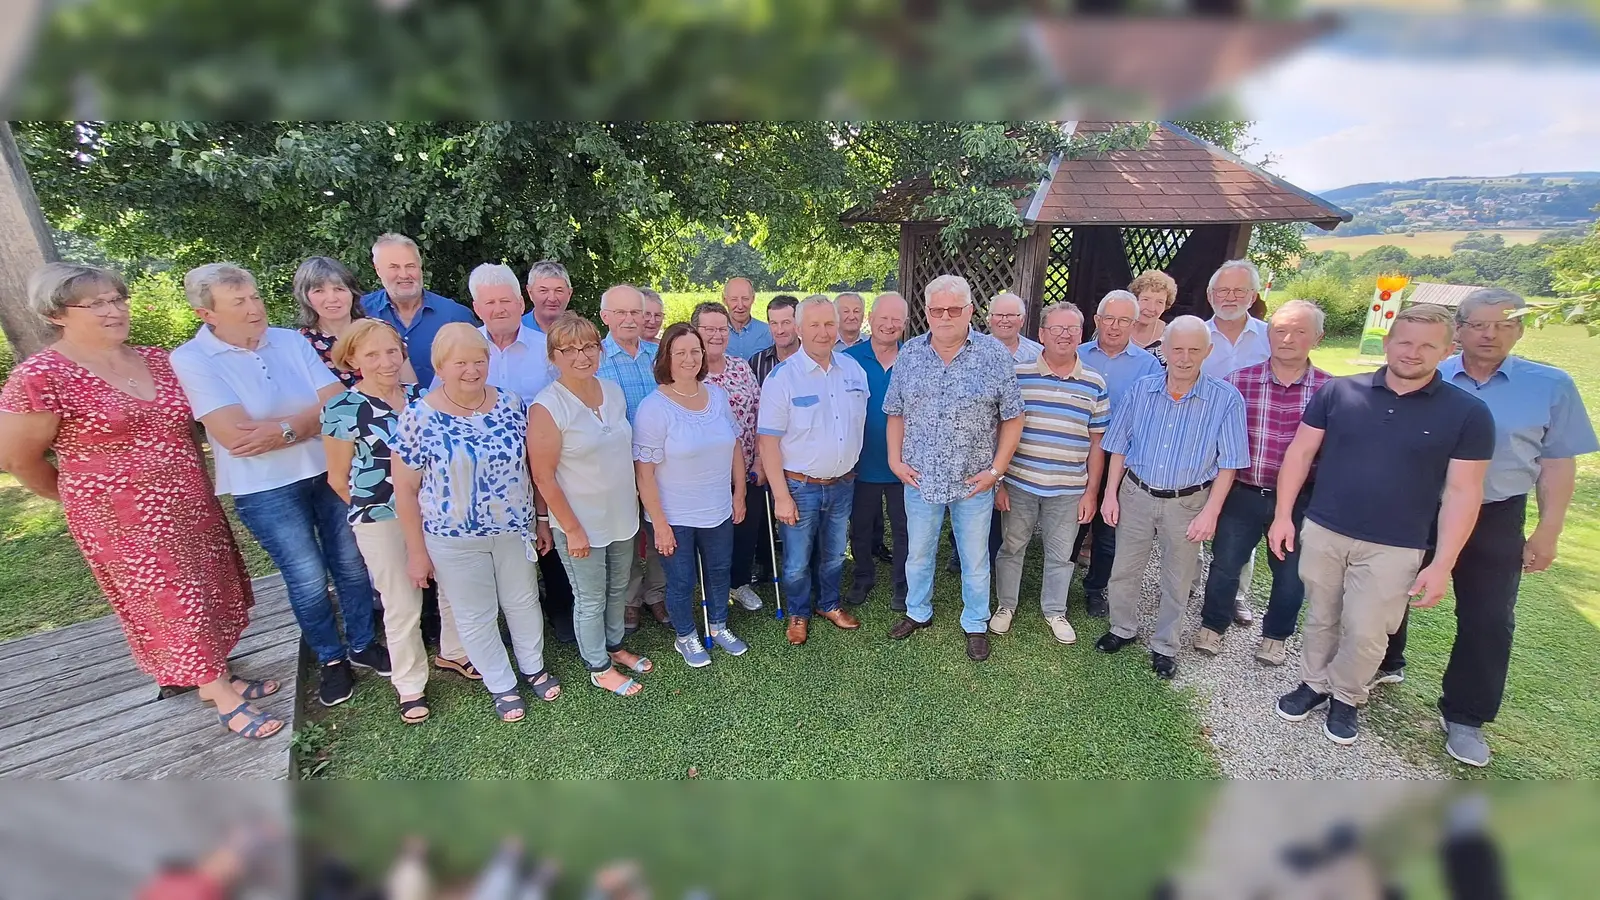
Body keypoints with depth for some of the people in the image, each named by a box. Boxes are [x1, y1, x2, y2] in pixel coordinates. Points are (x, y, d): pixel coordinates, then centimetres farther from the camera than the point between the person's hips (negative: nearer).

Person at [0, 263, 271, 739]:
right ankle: (224, 698, 17)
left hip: (192, 507, 6)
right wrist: (82, 498, 7)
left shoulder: (157, 360, 3)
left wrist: (186, 480, 12)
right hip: (123, 520, -5)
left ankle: (216, 677, 32)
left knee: (207, 594, 14)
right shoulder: (41, 377, -14)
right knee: (171, 605, 4)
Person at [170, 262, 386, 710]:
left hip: (329, 470, 4)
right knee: (308, 579, 6)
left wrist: (283, 429, -19)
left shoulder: (291, 341, 0)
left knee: (352, 564, 13)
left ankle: (362, 644, 33)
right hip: (265, 489, -3)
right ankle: (330, 659, 29)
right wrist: (310, 418, -13)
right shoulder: (191, 360, -10)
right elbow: (235, 436, -20)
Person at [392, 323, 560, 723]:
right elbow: (405, 489, -8)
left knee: (523, 600, 19)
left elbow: (531, 465, 3)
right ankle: (501, 685, 36)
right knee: (475, 615, 14)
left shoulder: (511, 404, -6)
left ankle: (534, 666, 43)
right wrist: (417, 551, -5)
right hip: (454, 539, -2)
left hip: (513, 529, 3)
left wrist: (542, 519, 5)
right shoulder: (417, 417, -14)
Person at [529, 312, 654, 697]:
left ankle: (614, 646, 46)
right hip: (580, 523, -6)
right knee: (591, 600, 11)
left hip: (622, 516, 6)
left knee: (618, 588, 23)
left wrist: (637, 503, 11)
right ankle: (598, 669, 33)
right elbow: (543, 476, -17)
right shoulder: (547, 407, -19)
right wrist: (572, 529, -15)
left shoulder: (614, 391, -1)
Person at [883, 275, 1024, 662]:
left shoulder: (995, 355, -8)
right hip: (920, 479, 2)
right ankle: (917, 612, 41)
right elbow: (896, 413, 7)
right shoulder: (909, 354, -1)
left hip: (974, 482, -2)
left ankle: (975, 624, 36)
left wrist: (996, 469, -9)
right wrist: (895, 459, -1)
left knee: (975, 559, 14)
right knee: (918, 553, 19)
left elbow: (1012, 418, -4)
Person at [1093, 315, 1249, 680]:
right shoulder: (1141, 390, -4)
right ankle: (1123, 630, 36)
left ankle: (1164, 646, 33)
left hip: (1187, 503, -2)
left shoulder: (1226, 399, -11)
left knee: (1177, 581, 14)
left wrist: (1210, 512, -12)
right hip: (1136, 494, 2)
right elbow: (1119, 447, 3)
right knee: (1124, 570, 13)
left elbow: (1228, 463, -7)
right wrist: (1110, 495, 0)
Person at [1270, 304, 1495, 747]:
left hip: (1393, 549, -1)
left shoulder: (1467, 413, -4)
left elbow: (1463, 492, -4)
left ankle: (1345, 697, 31)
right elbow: (1300, 453, 1)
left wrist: (1442, 564, -8)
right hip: (1322, 532, 1)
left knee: (1365, 633, 7)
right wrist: (1282, 515, -3)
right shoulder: (1338, 391, -3)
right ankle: (1313, 684, 34)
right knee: (1321, 620, 14)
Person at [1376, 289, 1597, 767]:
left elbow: (1558, 464, 0)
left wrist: (1547, 532, -3)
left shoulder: (1551, 386, -3)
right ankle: (1383, 665, 36)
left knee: (1488, 620, 5)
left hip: (1495, 521, 0)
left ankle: (1464, 718, 21)